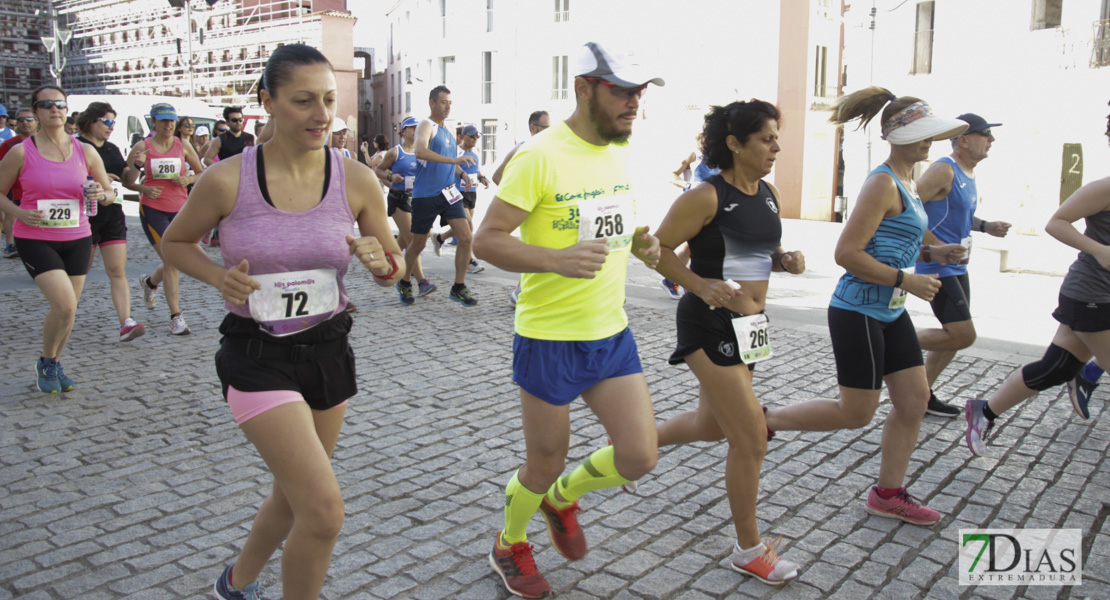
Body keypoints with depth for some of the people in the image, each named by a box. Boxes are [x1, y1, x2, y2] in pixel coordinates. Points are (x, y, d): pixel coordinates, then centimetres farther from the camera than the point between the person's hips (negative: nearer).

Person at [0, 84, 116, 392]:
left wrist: (101, 195, -13)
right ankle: (46, 363, 9)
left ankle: (55, 364, 33)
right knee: (65, 305, -17)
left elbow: (110, 192, 10)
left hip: (77, 240, 4)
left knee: (67, 310, 10)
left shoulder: (85, 152, 3)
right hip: (35, 240, -3)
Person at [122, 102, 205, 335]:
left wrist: (188, 179, -9)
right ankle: (176, 317, -3)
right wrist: (143, 189, -19)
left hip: (180, 209, 3)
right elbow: (127, 182, 2)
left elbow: (202, 173, 11)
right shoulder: (142, 147, -2)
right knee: (171, 261, -11)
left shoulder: (183, 145, 4)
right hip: (153, 209, -3)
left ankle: (149, 283, 46)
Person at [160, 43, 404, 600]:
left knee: (294, 497, 21)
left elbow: (393, 270, 4)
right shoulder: (227, 179, -13)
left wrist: (380, 260, -20)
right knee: (324, 511, -14)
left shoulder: (357, 180, -6)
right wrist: (220, 278, -14)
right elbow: (175, 242, 5)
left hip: (328, 350, 4)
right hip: (257, 358, -4)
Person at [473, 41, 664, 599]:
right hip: (550, 338, -6)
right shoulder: (540, 156, -17)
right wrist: (557, 260, -34)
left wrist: (640, 243, 0)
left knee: (639, 456, 1)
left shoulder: (619, 150, 6)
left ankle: (561, 499, 33)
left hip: (612, 332, 6)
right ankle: (509, 545, 41)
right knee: (543, 466, 9)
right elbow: (487, 239, -18)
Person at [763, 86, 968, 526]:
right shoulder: (883, 183, -17)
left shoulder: (906, 181, 13)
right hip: (858, 312, -10)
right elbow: (848, 253, -24)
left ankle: (888, 494, 24)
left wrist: (930, 253, 10)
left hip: (889, 312, 10)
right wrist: (906, 281, -20)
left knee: (915, 398, 11)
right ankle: (765, 419, 14)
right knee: (856, 413, -2)